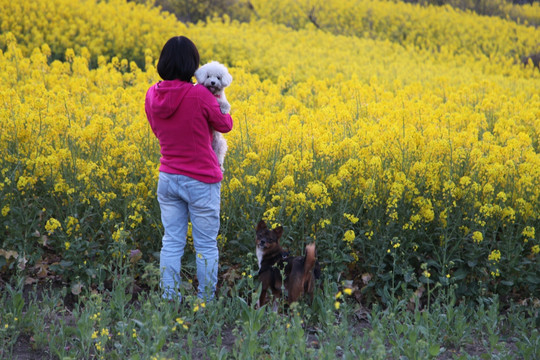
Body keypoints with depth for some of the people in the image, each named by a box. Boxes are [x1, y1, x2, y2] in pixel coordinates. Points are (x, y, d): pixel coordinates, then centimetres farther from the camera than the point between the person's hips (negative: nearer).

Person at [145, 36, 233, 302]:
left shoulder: (152, 95, -3)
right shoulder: (200, 95, -19)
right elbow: (225, 125, -3)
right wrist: (219, 102, 12)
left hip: (167, 178, 5)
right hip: (201, 181, -5)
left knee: (172, 242, 11)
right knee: (206, 245, 7)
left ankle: (169, 300, 13)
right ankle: (206, 301, 14)